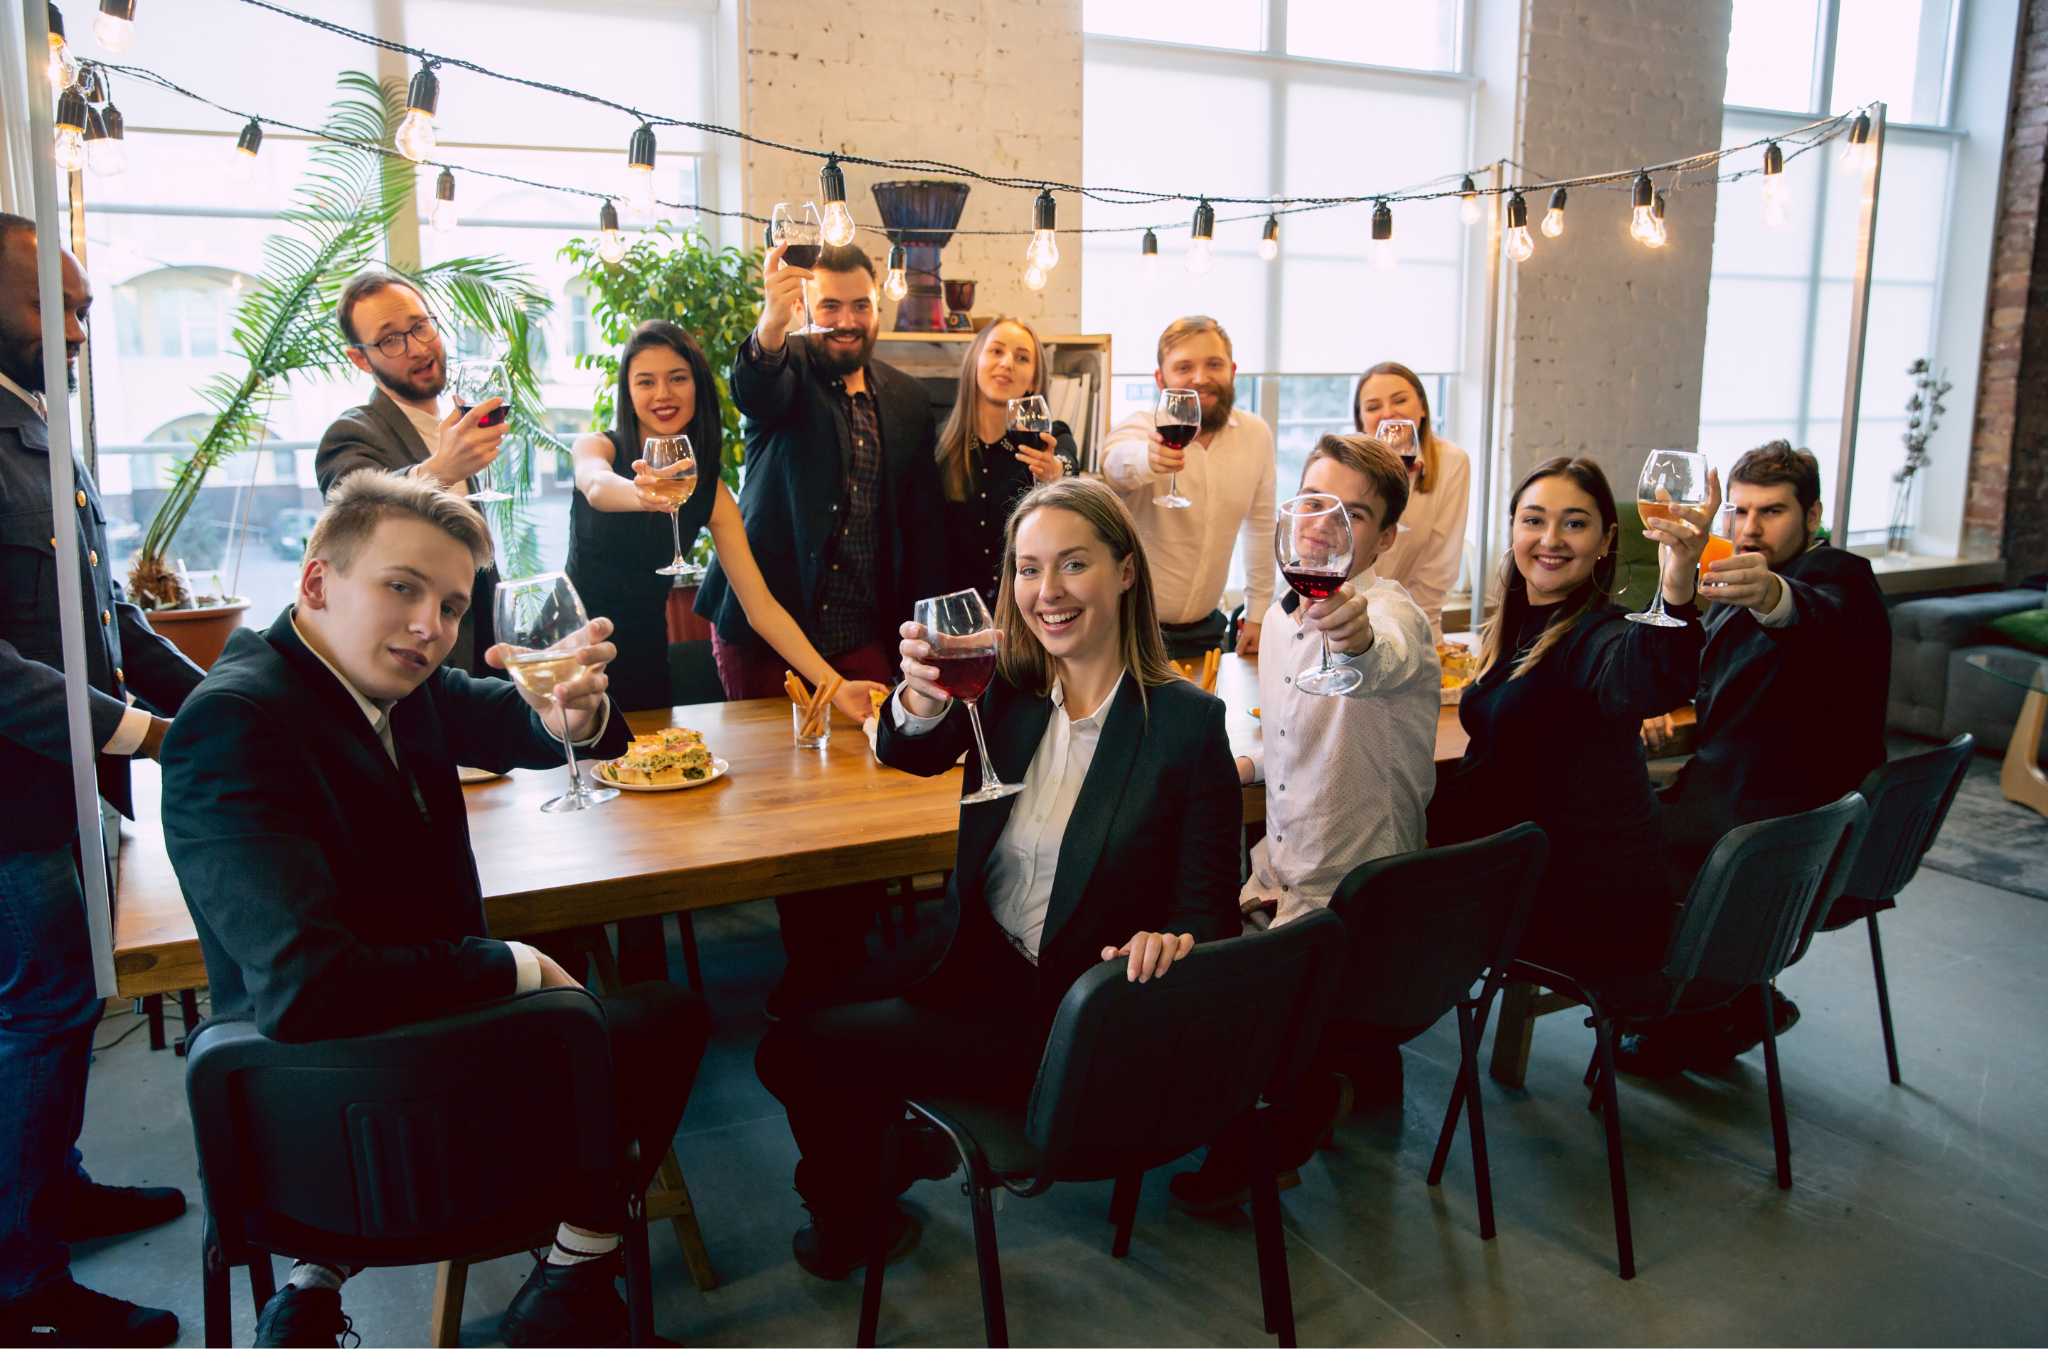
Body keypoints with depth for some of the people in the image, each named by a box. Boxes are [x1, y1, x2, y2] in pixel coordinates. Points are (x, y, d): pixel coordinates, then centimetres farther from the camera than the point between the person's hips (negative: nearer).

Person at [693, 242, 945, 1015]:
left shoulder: (907, 400, 10)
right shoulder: (787, 371, 0)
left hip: (862, 637, 3)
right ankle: (806, 958, 15)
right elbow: (753, 391, -26)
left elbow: (923, 523, 12)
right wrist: (771, 324, -48)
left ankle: (850, 948, 15)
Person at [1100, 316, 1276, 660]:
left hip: (1205, 628, 4)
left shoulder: (1256, 434, -2)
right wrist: (1148, 458, -64)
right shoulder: (1141, 427, -16)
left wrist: (1257, 612, 9)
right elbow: (1117, 463, -41)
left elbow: (1260, 524, 9)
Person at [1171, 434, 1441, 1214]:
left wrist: (1357, 637, -65)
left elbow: (1386, 662, -44)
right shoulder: (1281, 614, 7)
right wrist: (1247, 764, 7)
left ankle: (1269, 1146, 9)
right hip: (1281, 881, 8)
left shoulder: (1392, 612, -16)